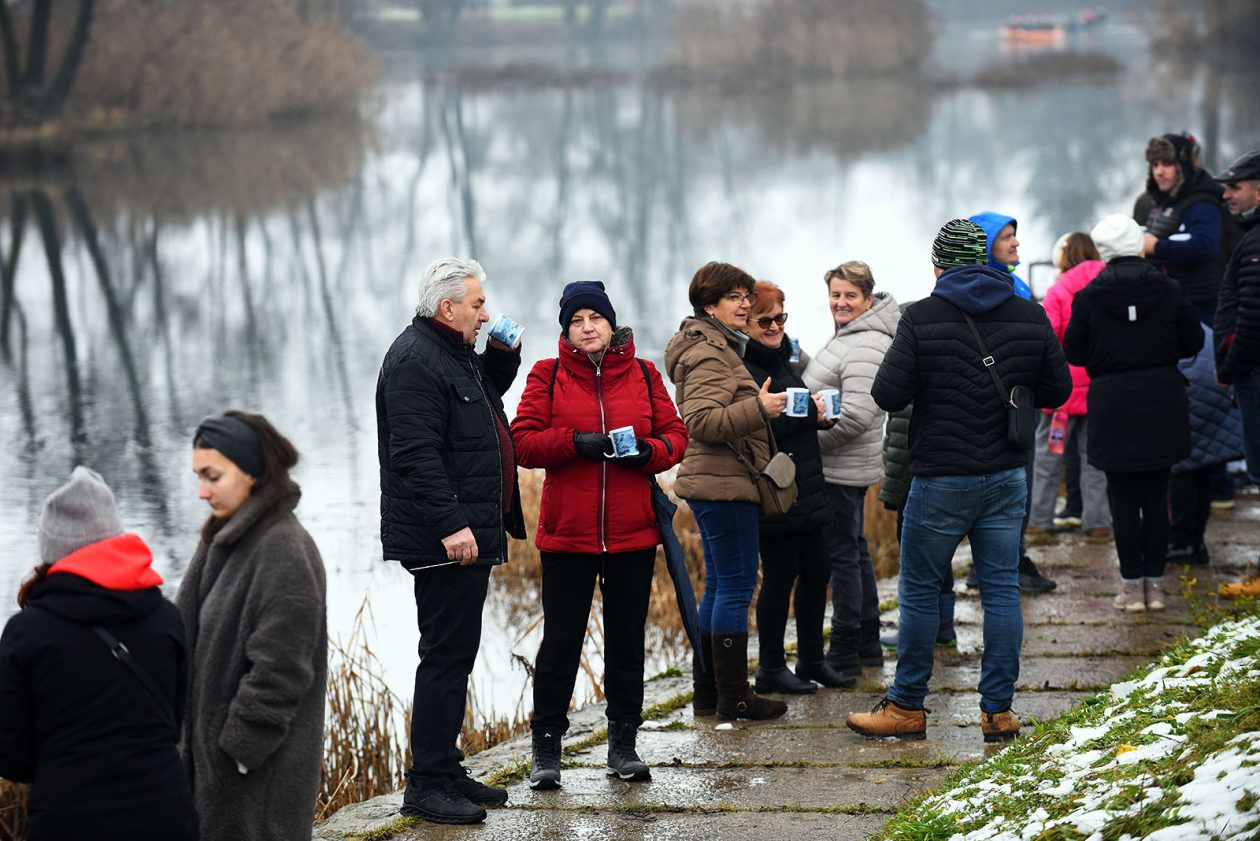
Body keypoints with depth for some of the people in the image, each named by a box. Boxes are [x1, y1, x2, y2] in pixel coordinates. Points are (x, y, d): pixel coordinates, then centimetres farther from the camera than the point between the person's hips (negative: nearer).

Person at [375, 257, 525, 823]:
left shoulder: (452, 353, 17)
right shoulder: (415, 361, -16)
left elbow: (485, 393, 37)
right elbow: (416, 455, -23)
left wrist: (503, 357, 18)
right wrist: (450, 525, -27)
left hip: (468, 534, 11)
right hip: (444, 541, -11)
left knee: (454, 654, 15)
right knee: (447, 655, -9)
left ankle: (444, 772, 22)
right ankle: (426, 785, -6)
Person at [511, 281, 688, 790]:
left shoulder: (643, 376, 7)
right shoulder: (547, 376, 1)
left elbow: (675, 435, 8)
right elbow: (524, 442, -5)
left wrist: (649, 450, -13)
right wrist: (574, 442, -20)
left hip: (633, 536, 2)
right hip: (567, 534, -2)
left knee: (627, 639, 10)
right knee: (561, 640, 0)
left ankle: (623, 744, 20)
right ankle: (546, 748, 9)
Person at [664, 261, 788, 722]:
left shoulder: (719, 348, 19)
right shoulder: (710, 355, -16)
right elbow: (701, 421, -26)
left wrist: (763, 406, 22)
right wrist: (759, 409, -30)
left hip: (718, 483, 11)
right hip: (725, 484, -11)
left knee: (720, 586, 14)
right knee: (737, 585, -7)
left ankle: (707, 692, 18)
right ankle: (733, 696, -3)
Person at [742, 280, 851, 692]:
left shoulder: (787, 357, 16)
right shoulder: (741, 368, -14)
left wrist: (823, 412, 7)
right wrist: (809, 415, -18)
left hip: (809, 487, 9)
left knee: (818, 571, 12)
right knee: (780, 576, -1)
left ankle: (811, 659, 25)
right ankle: (771, 669, 11)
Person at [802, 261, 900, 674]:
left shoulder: (865, 348, -20)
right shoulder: (847, 335, 14)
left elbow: (855, 416, -26)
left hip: (842, 470, -11)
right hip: (838, 467, 11)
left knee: (843, 554, -5)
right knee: (854, 551, 17)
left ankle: (845, 652, 0)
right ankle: (867, 643, 26)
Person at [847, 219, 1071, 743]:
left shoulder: (922, 318, -10)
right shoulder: (1029, 316, 2)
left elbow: (887, 395, -12)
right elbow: (1057, 390, 8)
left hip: (941, 479, -4)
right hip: (1007, 477, 4)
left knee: (919, 590, 5)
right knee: (1001, 590, 6)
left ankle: (907, 707, 10)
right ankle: (998, 710, 7)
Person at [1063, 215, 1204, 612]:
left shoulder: (1088, 298, -7)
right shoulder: (1169, 291, -3)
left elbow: (1073, 353, -2)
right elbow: (1193, 342, 3)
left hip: (1113, 407, -2)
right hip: (1162, 405, 2)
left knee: (1123, 498, 5)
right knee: (1156, 496, 9)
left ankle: (1132, 585, 4)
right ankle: (1155, 583, 10)